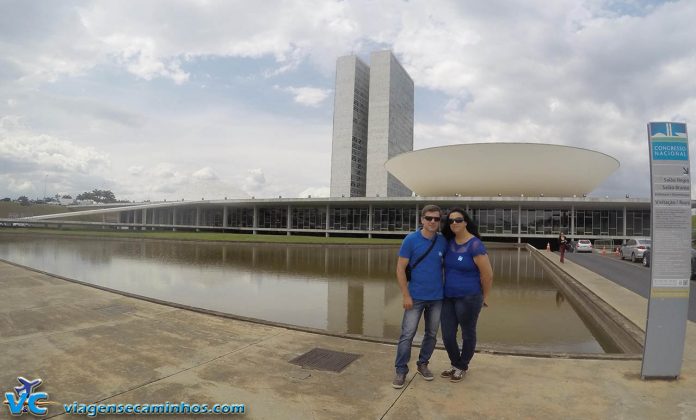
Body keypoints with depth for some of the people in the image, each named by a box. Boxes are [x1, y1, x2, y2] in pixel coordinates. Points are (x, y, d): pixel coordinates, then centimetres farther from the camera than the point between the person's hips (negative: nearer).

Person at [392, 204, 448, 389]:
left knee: (432, 334, 14)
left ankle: (423, 364, 33)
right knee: (407, 334, 0)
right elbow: (400, 269, -9)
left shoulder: (443, 242, -1)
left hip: (437, 297, 4)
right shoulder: (411, 240, -10)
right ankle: (401, 370, 13)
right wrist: (406, 296, -12)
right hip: (416, 297, -3)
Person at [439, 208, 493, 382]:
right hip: (448, 297, 6)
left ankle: (462, 367, 35)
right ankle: (455, 364, 35)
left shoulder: (475, 245, -18)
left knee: (468, 334, 14)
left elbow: (487, 274, -15)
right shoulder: (449, 242, 2)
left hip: (468, 298, -6)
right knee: (447, 335, 10)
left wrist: (485, 297, -4)